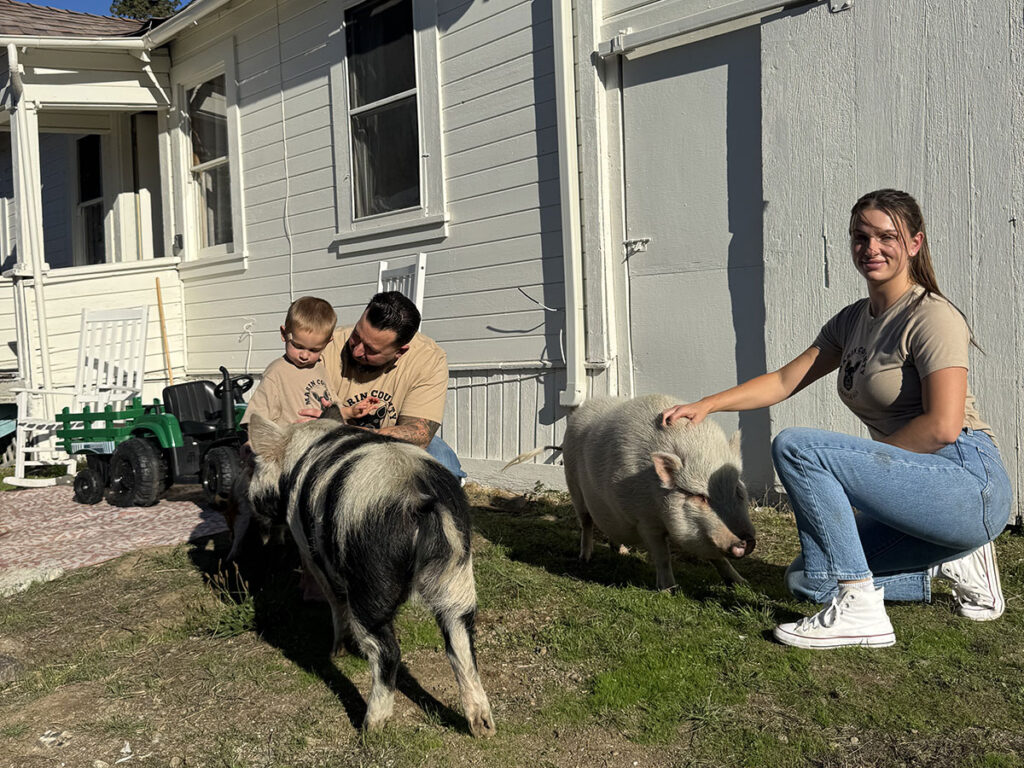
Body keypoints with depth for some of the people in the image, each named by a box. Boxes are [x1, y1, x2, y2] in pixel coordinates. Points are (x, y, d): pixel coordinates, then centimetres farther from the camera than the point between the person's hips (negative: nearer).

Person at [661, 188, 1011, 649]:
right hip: (917, 487, 9)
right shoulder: (853, 321, 13)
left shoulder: (931, 317, -11)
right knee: (806, 581, 7)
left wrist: (868, 458, -12)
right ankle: (953, 563, 15)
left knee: (795, 447, -22)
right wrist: (707, 404, 5)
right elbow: (784, 381, 14)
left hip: (970, 484, -9)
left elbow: (942, 427, -20)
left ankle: (859, 609, -19)